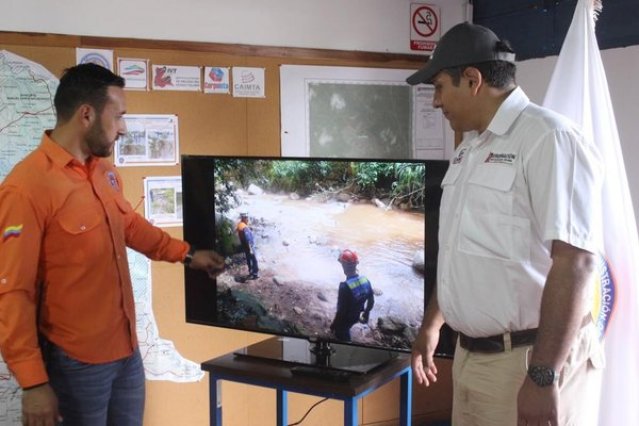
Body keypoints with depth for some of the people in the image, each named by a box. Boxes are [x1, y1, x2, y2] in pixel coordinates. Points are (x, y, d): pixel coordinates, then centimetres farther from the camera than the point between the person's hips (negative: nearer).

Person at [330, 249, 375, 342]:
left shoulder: (345, 287, -35)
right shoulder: (365, 281, -14)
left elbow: (341, 310, -28)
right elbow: (371, 301, -1)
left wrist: (333, 325, -14)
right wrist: (366, 313, 17)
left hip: (345, 318, -6)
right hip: (356, 317, 6)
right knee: (345, 330, 32)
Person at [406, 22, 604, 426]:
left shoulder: (548, 137, -15)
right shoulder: (469, 149, 12)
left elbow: (574, 261, -22)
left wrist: (543, 376, -24)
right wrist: (432, 323, 24)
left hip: (529, 359, -8)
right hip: (471, 353, 8)